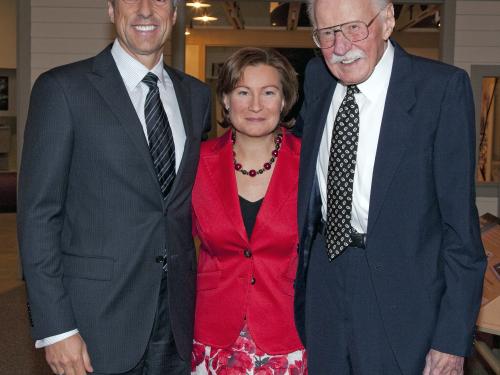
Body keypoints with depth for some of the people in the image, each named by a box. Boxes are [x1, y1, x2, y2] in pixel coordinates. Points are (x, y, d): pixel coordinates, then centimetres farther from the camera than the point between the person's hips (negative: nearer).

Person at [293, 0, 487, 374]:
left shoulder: (443, 87, -14)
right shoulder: (317, 78, 3)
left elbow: (459, 218, -13)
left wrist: (453, 338, -15)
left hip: (402, 292, -5)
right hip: (322, 278, 5)